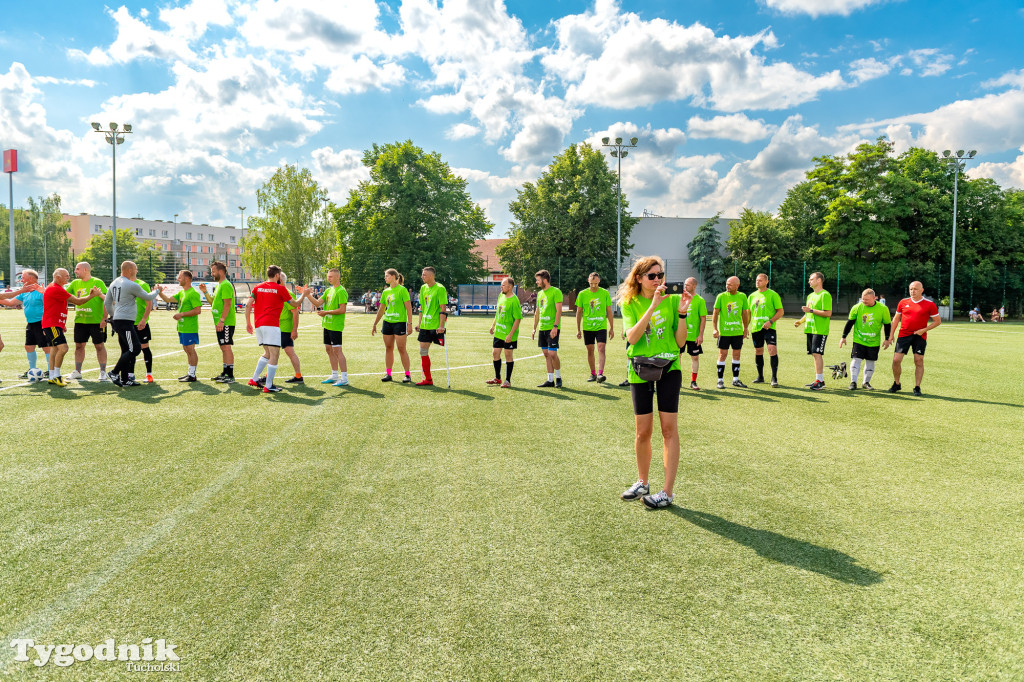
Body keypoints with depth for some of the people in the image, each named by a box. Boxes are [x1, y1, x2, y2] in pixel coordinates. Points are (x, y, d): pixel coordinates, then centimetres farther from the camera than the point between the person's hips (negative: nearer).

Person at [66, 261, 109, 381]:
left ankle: (103, 372, 9)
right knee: (79, 345, 8)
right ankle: (77, 372, 18)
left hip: (96, 321, -5)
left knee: (99, 345, 1)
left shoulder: (97, 282, -6)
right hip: (80, 320, 5)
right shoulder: (75, 283, 10)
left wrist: (104, 318, -15)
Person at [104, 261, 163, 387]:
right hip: (125, 321, -10)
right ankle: (115, 372, -6)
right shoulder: (132, 285, -13)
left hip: (117, 320, 10)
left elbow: (107, 302, 20)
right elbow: (148, 297, 0)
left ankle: (125, 379, 12)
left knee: (126, 350, 11)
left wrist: (112, 316, 30)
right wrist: (157, 291, 19)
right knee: (135, 349, -8)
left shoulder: (114, 283, 14)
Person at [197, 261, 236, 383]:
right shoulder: (219, 285, 20)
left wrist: (222, 320, -25)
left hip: (226, 323, -10)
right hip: (220, 323, 10)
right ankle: (225, 373, 21)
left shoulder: (226, 285, -13)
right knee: (223, 348, 14)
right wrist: (205, 292, 12)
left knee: (226, 347, -10)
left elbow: (227, 304, -21)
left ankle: (230, 376, -10)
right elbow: (213, 302, 24)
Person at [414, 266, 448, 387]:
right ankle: (427, 379, 17)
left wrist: (441, 325, -20)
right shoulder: (423, 288, 12)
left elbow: (443, 308, -14)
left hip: (436, 326, -7)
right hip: (425, 326, 7)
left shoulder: (440, 288, -10)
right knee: (423, 351, 7)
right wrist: (419, 323, 17)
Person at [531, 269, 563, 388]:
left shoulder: (556, 291, -7)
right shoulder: (540, 293, 16)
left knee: (552, 353, -9)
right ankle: (550, 380, 11)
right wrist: (534, 328, 17)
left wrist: (555, 326, -19)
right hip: (542, 328, 7)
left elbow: (559, 310, -13)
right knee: (546, 354, 7)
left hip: (552, 328, -7)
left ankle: (558, 377, 9)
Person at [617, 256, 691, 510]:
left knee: (669, 428, -4)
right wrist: (652, 307, -24)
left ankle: (667, 492, 4)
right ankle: (643, 483, 28)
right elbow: (632, 336, -18)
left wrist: (682, 313, -16)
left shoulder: (672, 300, 0)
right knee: (643, 431, 7)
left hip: (668, 367, -1)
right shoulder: (630, 304, 0)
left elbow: (680, 342, -3)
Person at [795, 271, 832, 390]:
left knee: (817, 354, -13)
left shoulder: (825, 295, -10)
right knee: (815, 354, 10)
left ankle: (819, 381, -11)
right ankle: (820, 380, 15)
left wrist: (811, 310, -19)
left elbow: (828, 313, -18)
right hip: (810, 330, 9)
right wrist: (801, 321, 12)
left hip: (820, 330, -9)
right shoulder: (810, 296, 18)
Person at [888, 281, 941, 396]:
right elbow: (896, 318, 16)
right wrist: (891, 334, 11)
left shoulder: (930, 304, -1)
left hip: (920, 337, -2)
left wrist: (924, 330, -9)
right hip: (903, 335, 2)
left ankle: (917, 387, 7)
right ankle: (896, 384, 15)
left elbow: (938, 321, 3)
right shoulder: (903, 302, 7)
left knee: (919, 361, -2)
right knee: (896, 360, -3)